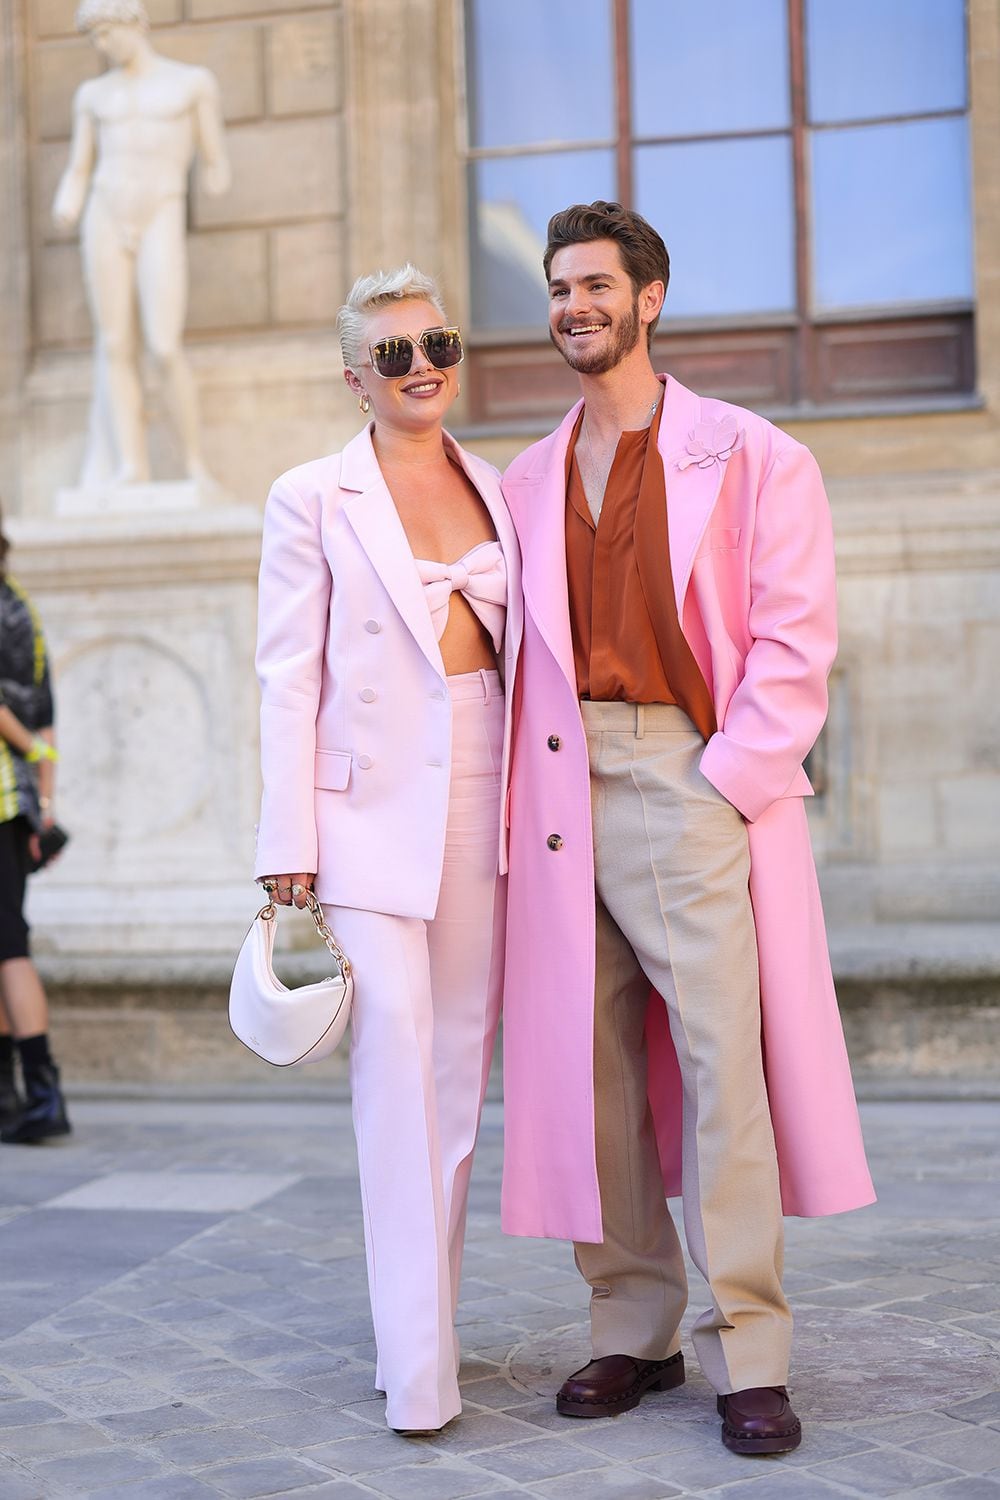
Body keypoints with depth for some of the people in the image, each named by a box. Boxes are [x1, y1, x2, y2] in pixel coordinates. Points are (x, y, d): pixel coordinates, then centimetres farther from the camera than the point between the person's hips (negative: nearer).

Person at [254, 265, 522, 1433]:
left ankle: (423, 1323, 19)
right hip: (373, 805, -4)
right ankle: (417, 1369, -8)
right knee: (396, 1064, -12)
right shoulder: (312, 500, 2)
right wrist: (290, 848, -7)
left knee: (457, 1071, 7)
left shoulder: (498, 493, 14)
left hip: (483, 802, 5)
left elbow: (520, 651, 16)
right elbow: (288, 679, -1)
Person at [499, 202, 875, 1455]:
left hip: (694, 779, -4)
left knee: (723, 1059, -8)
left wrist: (727, 785, -10)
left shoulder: (750, 458, 3)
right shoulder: (528, 483, 17)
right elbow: (514, 656, 15)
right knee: (589, 1065, 5)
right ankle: (633, 1329, 16)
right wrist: (525, 805, 3)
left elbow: (795, 640, -2)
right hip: (567, 795, 5)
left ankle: (749, 1357, 0)